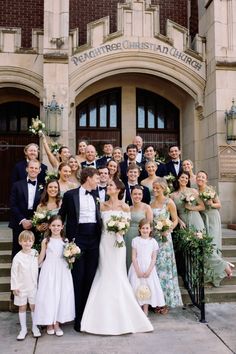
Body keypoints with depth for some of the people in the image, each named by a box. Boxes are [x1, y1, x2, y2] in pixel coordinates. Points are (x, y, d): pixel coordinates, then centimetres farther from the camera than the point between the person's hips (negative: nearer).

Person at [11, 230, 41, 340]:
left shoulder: (35, 253, -4)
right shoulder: (18, 257, -13)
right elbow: (14, 273, -9)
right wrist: (14, 287, -8)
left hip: (34, 286, 2)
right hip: (21, 287, -2)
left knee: (34, 306, 11)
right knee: (22, 307, 10)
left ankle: (34, 327, 26)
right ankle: (23, 329, 23)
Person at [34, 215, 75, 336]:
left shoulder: (65, 241, 4)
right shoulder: (46, 241, 0)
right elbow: (41, 258, 5)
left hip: (62, 271, 2)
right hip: (49, 271, -2)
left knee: (61, 295, 5)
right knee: (48, 295, 2)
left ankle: (56, 323, 19)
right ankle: (49, 323, 19)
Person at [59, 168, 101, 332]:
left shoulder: (96, 196, 13)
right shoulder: (70, 194, 0)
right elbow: (62, 215, 3)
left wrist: (101, 236, 6)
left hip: (94, 238, 4)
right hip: (78, 238, -4)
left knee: (91, 277, 8)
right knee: (78, 277, 1)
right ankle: (78, 317, 12)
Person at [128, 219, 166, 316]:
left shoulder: (153, 241, 1)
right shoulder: (135, 240, -1)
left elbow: (154, 258, 0)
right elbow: (134, 257, -3)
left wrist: (148, 271, -10)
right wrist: (138, 271, -11)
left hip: (149, 269, 1)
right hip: (137, 269, -1)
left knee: (147, 289, 2)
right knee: (136, 289, -2)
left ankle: (145, 313, 13)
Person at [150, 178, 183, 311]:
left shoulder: (169, 202, -5)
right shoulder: (152, 203, 10)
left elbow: (175, 220, -4)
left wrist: (168, 230, -18)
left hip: (164, 238, -5)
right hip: (152, 237, 5)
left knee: (164, 267, 0)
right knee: (154, 267, 7)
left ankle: (166, 301, 11)